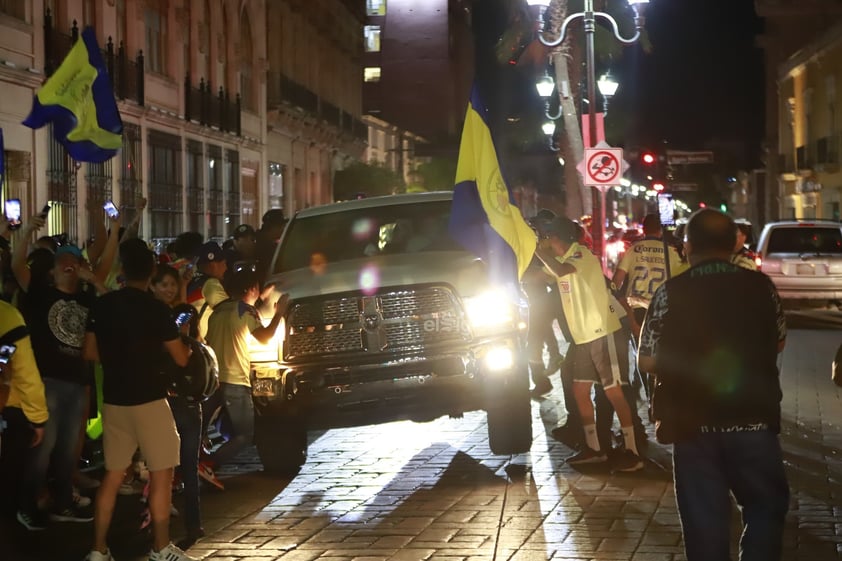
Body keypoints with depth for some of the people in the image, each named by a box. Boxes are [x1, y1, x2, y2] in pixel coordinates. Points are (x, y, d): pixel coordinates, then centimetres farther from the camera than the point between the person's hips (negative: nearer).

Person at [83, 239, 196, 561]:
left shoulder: (102, 305, 2)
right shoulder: (156, 309, -12)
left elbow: (90, 353, 10)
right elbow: (181, 359, -5)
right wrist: (186, 343, 16)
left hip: (114, 400, 5)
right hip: (149, 400, -5)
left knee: (113, 476, 12)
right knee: (161, 474, 5)